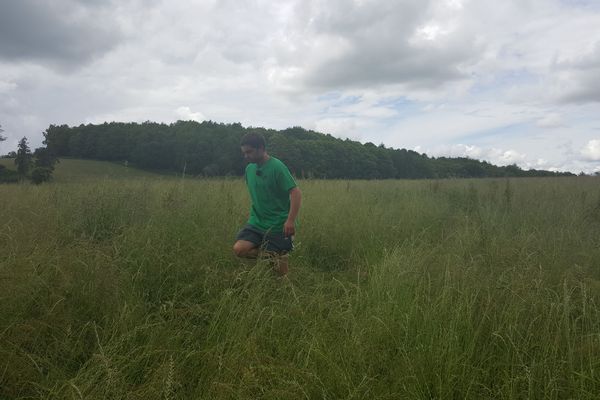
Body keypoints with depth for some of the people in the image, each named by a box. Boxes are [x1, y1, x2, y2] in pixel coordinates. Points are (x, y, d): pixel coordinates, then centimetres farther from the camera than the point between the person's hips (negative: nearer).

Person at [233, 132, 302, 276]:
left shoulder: (277, 167, -14)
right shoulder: (249, 168, 7)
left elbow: (296, 193, -20)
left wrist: (291, 220, -28)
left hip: (278, 225, -6)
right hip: (256, 222, 6)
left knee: (279, 269, 1)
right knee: (239, 249, -16)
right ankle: (269, 255, 5)